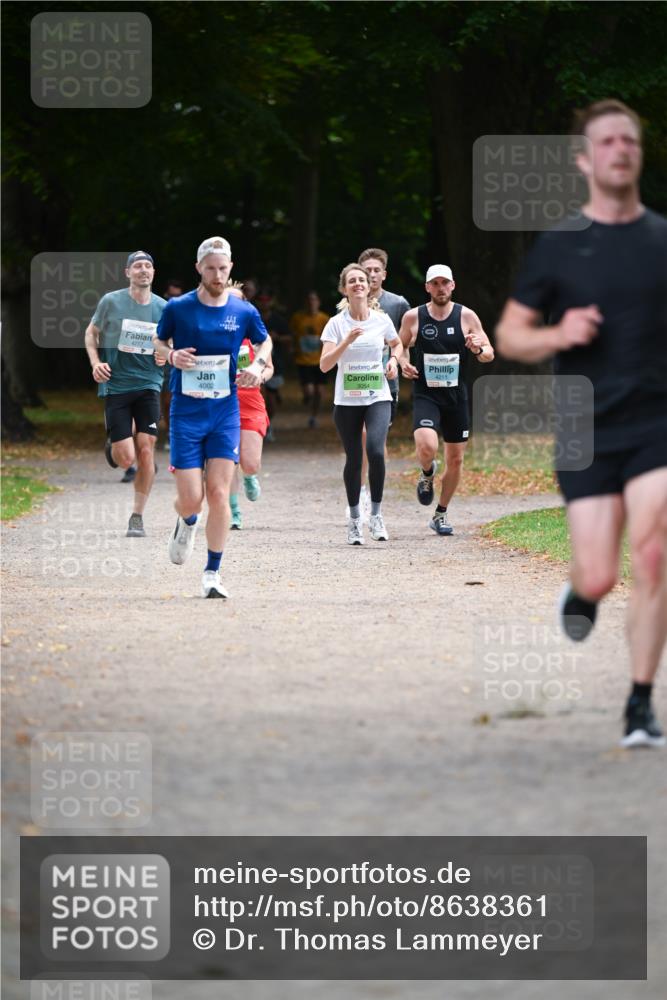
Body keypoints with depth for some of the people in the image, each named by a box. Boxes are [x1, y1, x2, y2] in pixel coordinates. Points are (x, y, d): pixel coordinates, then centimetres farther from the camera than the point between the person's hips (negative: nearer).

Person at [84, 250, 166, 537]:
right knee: (126, 459, -8)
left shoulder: (163, 308, 5)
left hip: (148, 385, 2)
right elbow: (91, 333, 10)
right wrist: (95, 362, -6)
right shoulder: (111, 301, -3)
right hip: (115, 385, -2)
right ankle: (113, 445, 32)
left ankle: (137, 516, 4)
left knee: (146, 449, -9)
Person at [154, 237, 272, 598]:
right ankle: (187, 524, 33)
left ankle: (212, 574, 1)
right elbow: (159, 342, 13)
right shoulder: (178, 308, -3)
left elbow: (264, 341, 20)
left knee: (218, 493, -8)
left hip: (225, 410, 1)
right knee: (191, 498, -6)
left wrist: (258, 364, 0)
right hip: (186, 410, -1)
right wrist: (171, 355, -10)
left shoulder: (244, 311, 2)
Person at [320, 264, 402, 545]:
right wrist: (348, 341, -24)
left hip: (378, 398, 0)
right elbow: (325, 364, -14)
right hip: (347, 402, 0)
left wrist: (394, 360, 2)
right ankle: (354, 519, 22)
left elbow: (397, 344, 23)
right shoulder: (336, 324, -4)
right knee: (353, 460, 4)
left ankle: (376, 513, -7)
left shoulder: (382, 320, 2)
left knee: (376, 450, -21)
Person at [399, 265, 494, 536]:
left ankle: (441, 515, 27)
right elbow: (401, 345, 14)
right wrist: (403, 362, -7)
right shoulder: (413, 317, -2)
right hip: (425, 395, -2)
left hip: (456, 397, 2)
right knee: (427, 447, -27)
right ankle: (427, 474, 10)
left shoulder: (467, 317, -1)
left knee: (455, 460, 8)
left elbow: (489, 354, 4)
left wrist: (479, 349, -19)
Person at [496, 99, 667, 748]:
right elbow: (509, 335, 7)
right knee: (599, 578, -4)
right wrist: (558, 335, -13)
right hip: (588, 431, 0)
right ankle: (581, 590, 36)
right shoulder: (559, 247, 3)